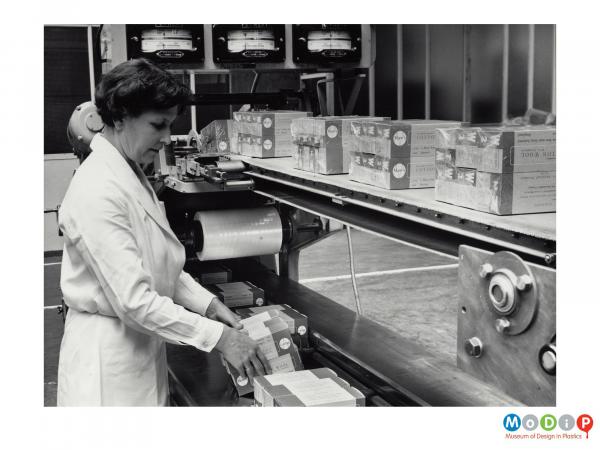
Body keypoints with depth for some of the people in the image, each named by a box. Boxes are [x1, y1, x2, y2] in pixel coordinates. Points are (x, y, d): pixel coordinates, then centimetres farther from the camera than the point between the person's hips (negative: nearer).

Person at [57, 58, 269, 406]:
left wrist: (208, 302, 0)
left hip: (144, 343, 9)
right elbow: (134, 300, -26)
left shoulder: (132, 174, 7)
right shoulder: (98, 192, -23)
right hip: (109, 350, -9)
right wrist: (219, 337, -23)